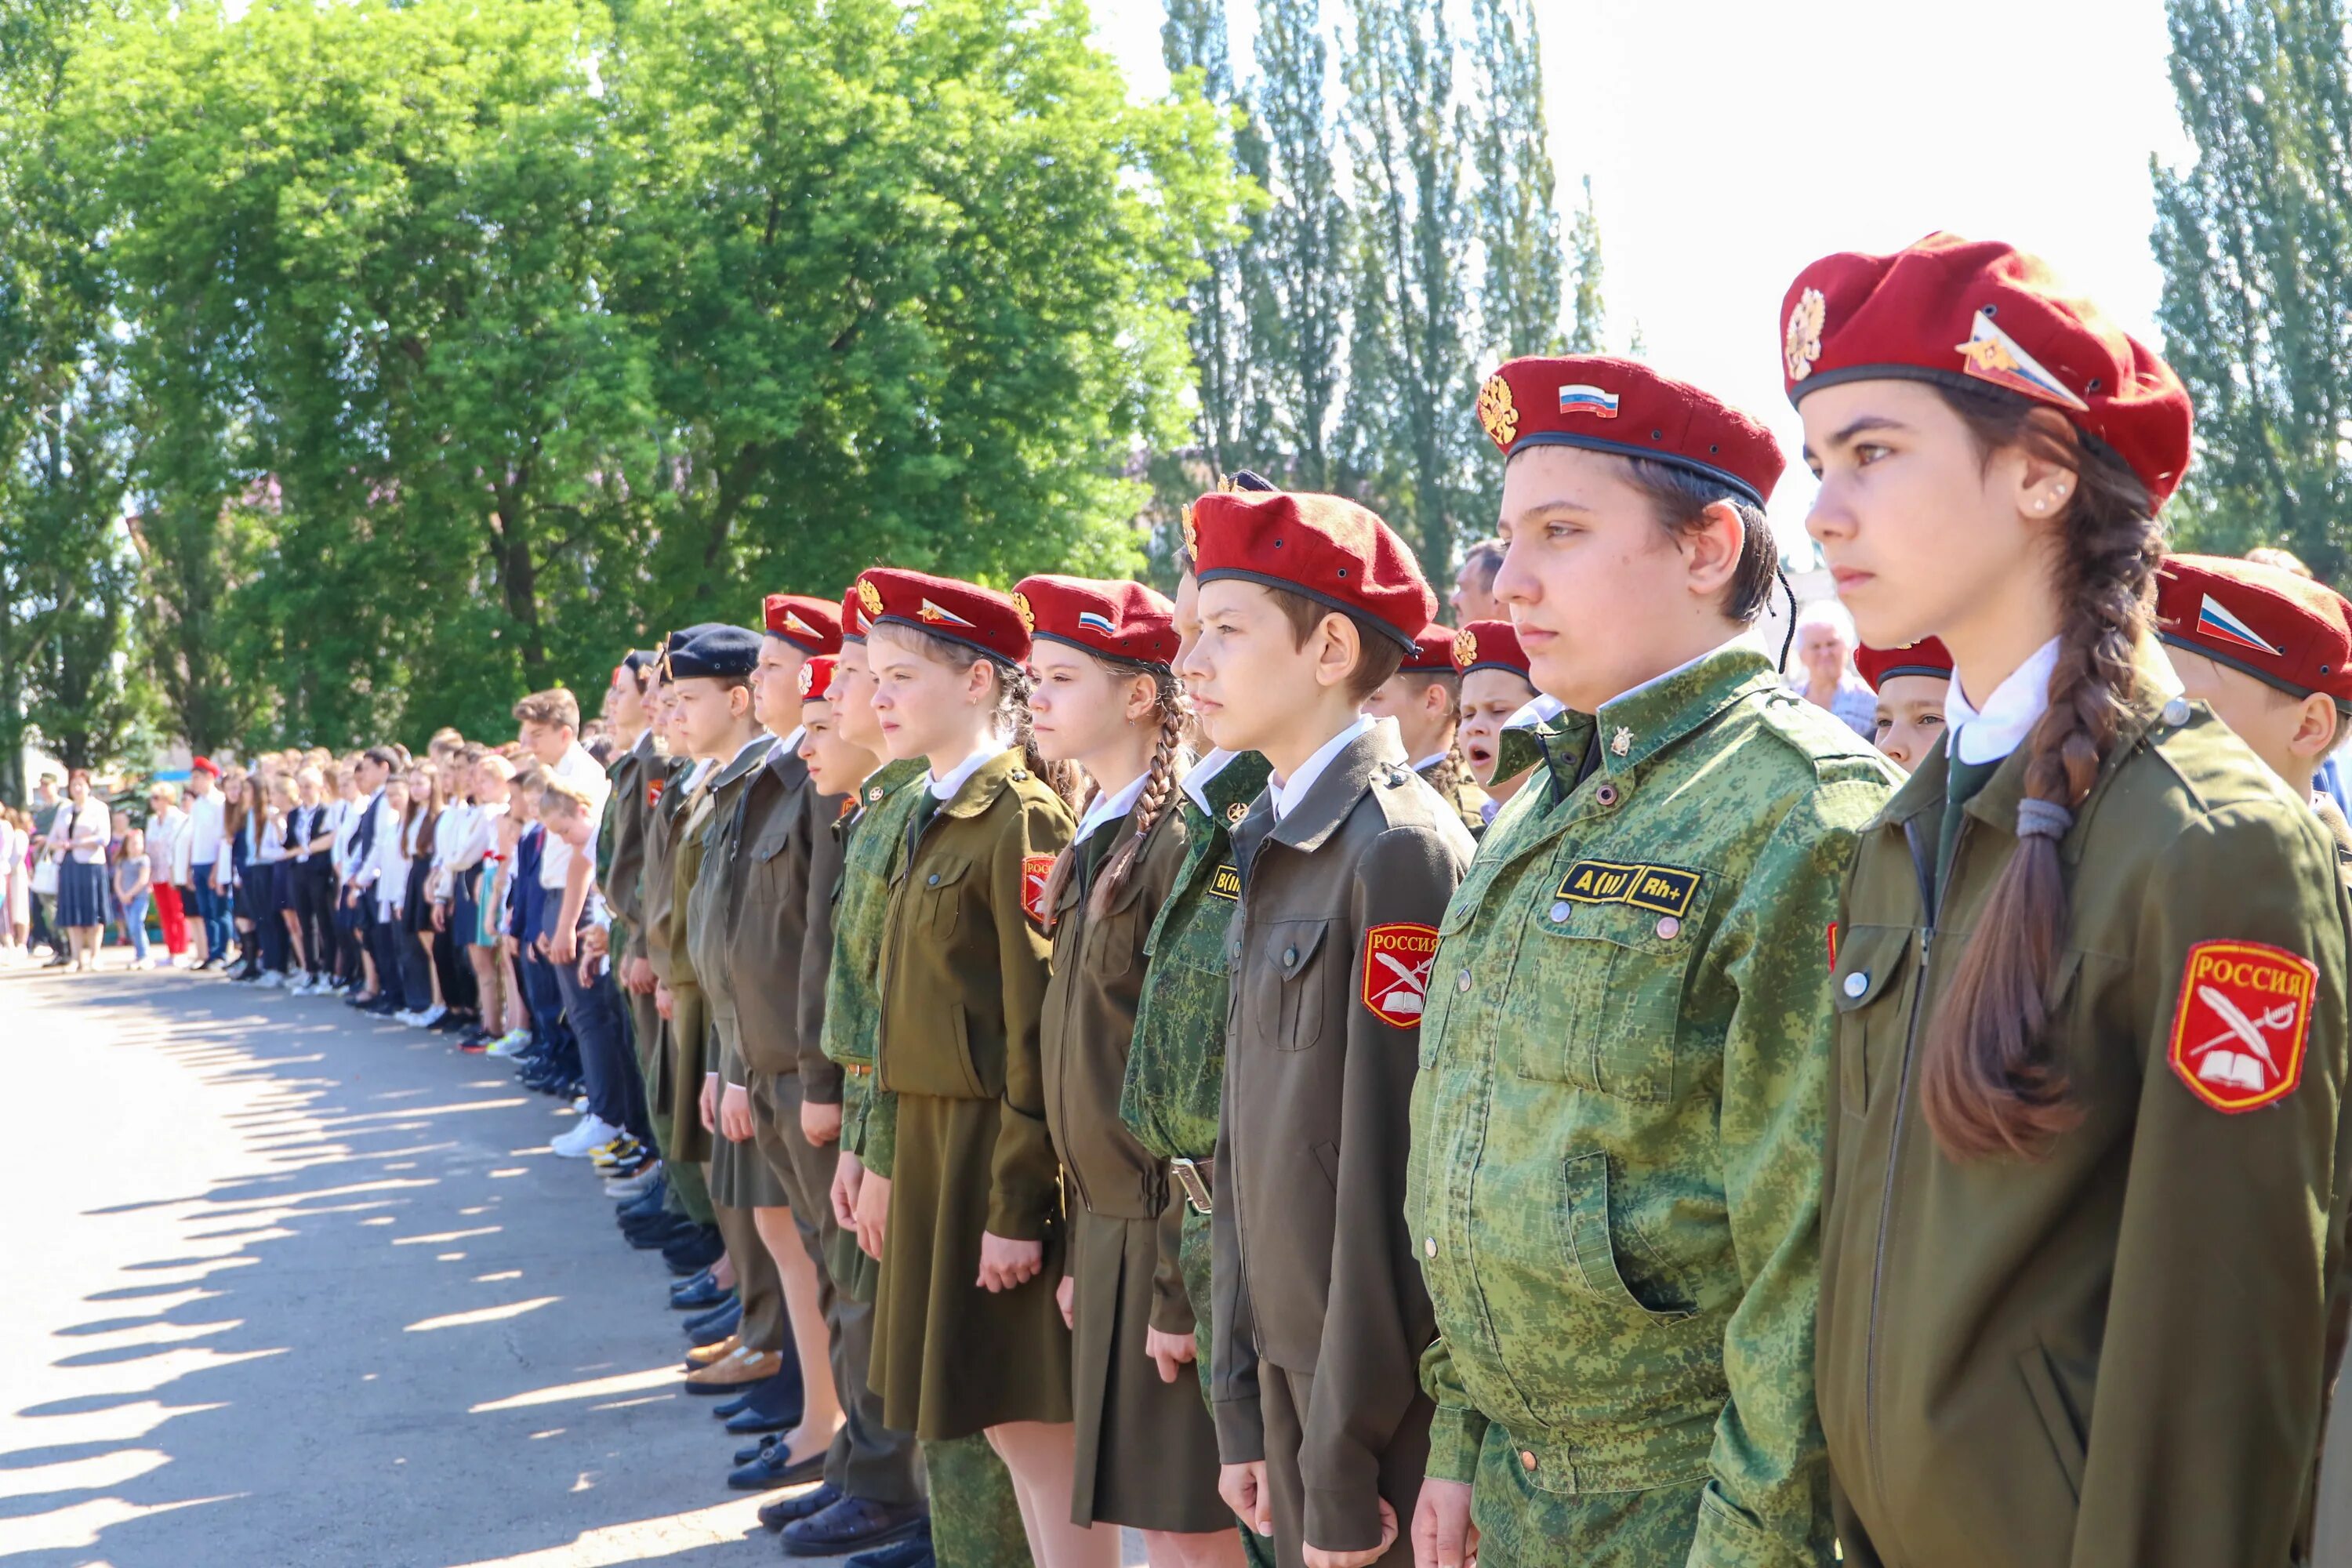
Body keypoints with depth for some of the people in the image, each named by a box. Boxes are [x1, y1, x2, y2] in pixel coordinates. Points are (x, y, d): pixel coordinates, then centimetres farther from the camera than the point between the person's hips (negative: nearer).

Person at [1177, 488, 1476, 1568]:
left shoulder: (1399, 851, -16)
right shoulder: (1275, 850, 9)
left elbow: (1394, 1180, -18)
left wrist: (1345, 1471, -17)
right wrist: (1243, 1407, 11)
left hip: (1383, 1408, -8)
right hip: (1289, 1371, 8)